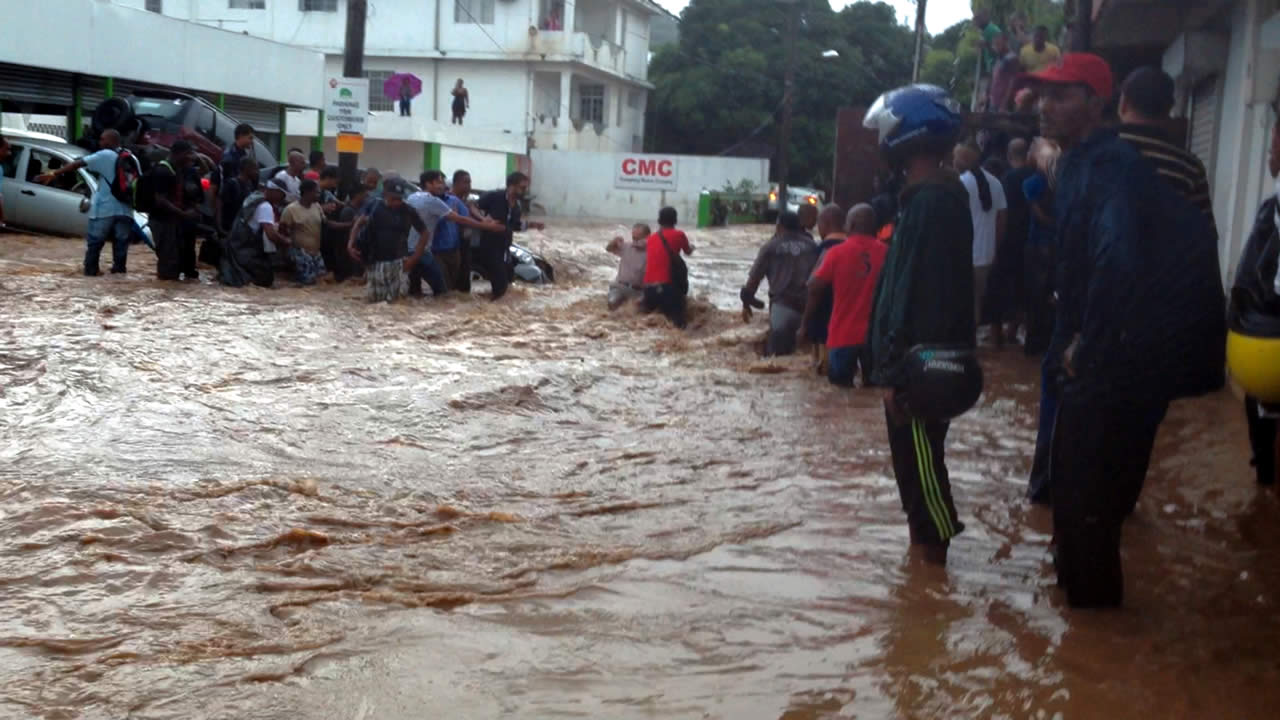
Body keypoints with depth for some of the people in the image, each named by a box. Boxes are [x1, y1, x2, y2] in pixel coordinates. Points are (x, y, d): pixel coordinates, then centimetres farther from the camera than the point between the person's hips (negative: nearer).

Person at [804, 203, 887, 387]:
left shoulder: (837, 253, -7)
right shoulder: (886, 253, -5)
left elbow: (815, 288, -2)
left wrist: (806, 323, 11)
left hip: (843, 335, -2)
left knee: (841, 386, 9)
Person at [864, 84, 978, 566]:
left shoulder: (932, 202, -19)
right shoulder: (930, 196, 13)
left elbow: (917, 294, -23)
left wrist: (897, 372, -21)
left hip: (921, 365, -10)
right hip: (918, 361, 10)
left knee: (921, 463, 0)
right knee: (913, 462, 18)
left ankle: (932, 554, 10)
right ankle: (925, 545, 29)